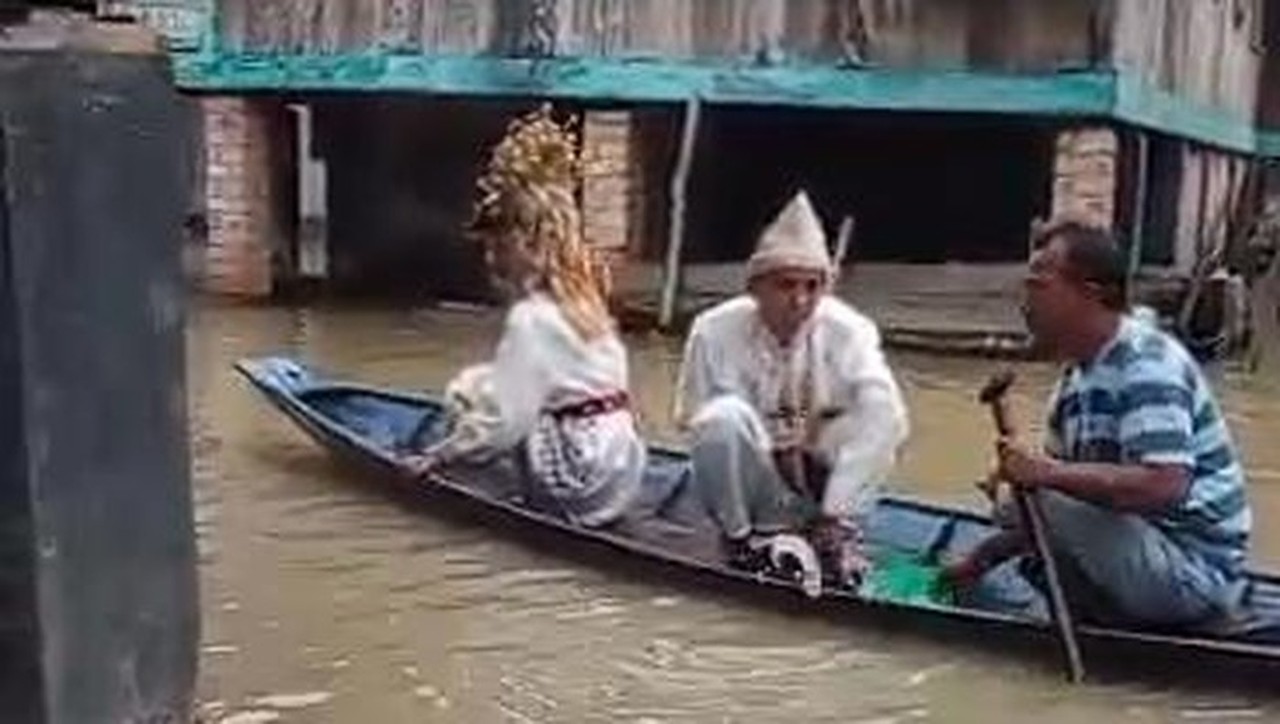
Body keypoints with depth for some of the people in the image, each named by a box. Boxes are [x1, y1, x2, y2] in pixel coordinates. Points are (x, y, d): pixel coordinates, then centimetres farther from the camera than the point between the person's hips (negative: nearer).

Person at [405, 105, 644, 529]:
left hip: (578, 481, -8)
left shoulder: (530, 319, -16)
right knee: (482, 383, 19)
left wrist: (441, 455, -5)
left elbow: (502, 418, -16)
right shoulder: (585, 301, 7)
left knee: (469, 390, 1)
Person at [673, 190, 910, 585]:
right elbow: (695, 419, -11)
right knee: (726, 416, -32)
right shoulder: (716, 330, -17)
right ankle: (741, 535, -11)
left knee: (877, 419, -23)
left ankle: (836, 534, -10)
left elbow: (884, 415, -29)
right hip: (747, 482, -1)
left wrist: (834, 511, -37)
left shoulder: (847, 330, -16)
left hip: (818, 477, 1)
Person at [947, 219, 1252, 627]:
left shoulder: (1147, 364, -19)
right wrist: (985, 557, 6)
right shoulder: (1078, 378, 9)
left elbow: (1164, 487, -33)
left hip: (1194, 573, -10)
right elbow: (1064, 505, 13)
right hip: (1144, 547, 10)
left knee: (1034, 501, -24)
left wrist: (1046, 472, -28)